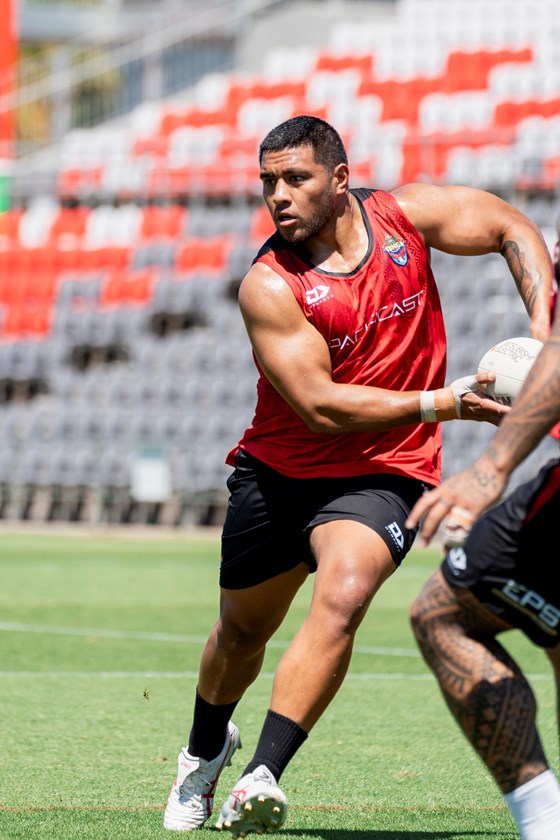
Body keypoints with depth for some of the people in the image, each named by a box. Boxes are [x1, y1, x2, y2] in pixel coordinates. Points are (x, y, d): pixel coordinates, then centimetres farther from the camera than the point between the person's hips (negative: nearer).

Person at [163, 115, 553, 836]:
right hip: (279, 470, 0)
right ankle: (205, 749, 49)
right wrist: (442, 404, -25)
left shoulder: (402, 216, -8)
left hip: (384, 475, 0)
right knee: (242, 630, 16)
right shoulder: (268, 286, -17)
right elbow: (320, 407, -23)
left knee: (341, 598, -28)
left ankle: (262, 779, -30)